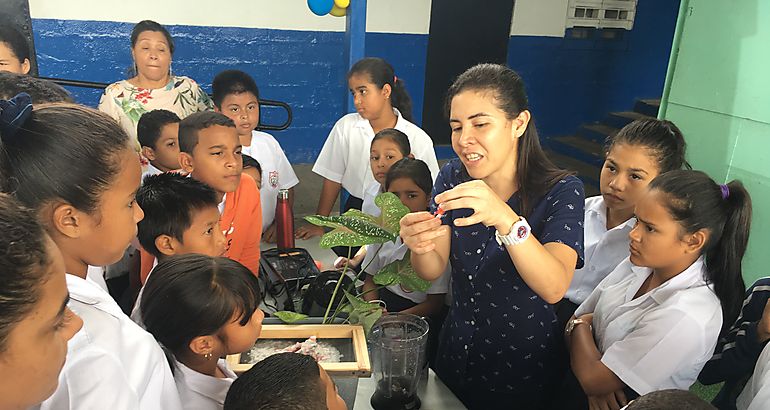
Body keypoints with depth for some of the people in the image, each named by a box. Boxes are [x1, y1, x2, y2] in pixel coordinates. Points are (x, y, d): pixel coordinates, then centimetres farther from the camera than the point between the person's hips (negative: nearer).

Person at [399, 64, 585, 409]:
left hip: (520, 368, -3)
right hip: (454, 351, 4)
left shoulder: (561, 191, -19)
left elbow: (554, 287, -32)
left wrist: (506, 219, -48)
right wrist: (421, 246, -37)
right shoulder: (452, 178, -7)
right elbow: (433, 271, -14)